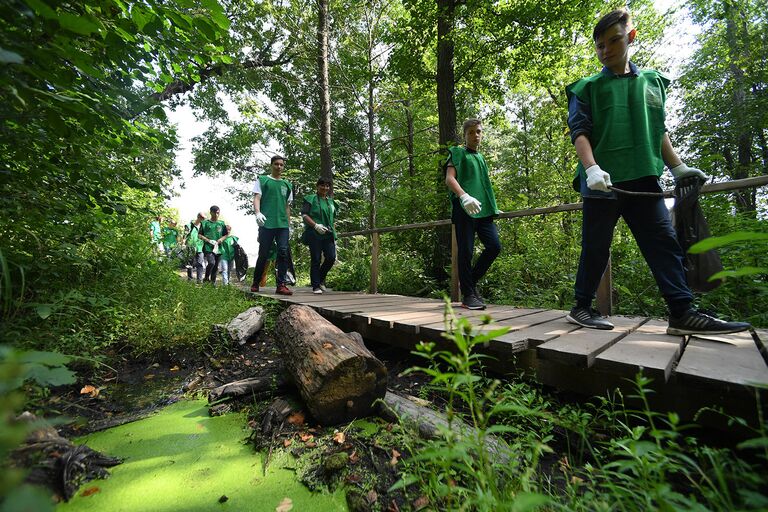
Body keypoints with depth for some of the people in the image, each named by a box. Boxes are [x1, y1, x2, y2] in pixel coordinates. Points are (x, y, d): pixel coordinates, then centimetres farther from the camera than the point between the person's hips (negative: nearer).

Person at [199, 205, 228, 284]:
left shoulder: (222, 223, 13)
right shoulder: (205, 223, 5)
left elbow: (226, 235, 18)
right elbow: (199, 235, 6)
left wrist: (222, 238, -4)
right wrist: (207, 240, -11)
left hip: (218, 247, 4)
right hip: (208, 247, -3)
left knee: (216, 266, 8)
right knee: (211, 262, -23)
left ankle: (213, 282, 20)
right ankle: (206, 278, -1)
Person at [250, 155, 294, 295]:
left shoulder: (287, 185, 20)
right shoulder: (262, 180, 10)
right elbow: (257, 197, -2)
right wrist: (258, 212, -20)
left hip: (283, 225, 3)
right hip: (266, 223, -3)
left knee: (283, 253, -7)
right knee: (263, 254, 1)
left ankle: (281, 285, -5)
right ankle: (255, 283, 19)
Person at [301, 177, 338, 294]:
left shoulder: (331, 202, 21)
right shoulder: (310, 199, 4)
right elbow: (304, 215, -5)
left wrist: (334, 233, 19)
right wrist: (316, 225, -18)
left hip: (328, 234, 5)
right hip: (314, 234, -5)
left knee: (331, 257, -6)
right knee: (316, 260, -2)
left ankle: (321, 278, 19)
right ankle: (316, 286, 7)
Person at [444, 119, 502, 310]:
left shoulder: (481, 158, 28)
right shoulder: (457, 153, 7)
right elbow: (449, 179, -9)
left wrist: (493, 208, 27)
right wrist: (464, 197, -26)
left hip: (482, 210, 7)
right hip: (464, 209, -7)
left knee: (494, 246, -3)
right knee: (466, 252, -5)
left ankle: (471, 282, 13)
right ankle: (468, 295, 3)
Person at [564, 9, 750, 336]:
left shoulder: (653, 81, 23)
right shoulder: (587, 88, 10)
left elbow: (659, 131, 23)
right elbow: (579, 131, -3)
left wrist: (677, 168, 15)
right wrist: (592, 168, -19)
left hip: (643, 179, 5)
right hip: (603, 181, -4)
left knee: (664, 243, -1)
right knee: (595, 248, -2)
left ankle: (682, 313, 4)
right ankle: (581, 308, 8)